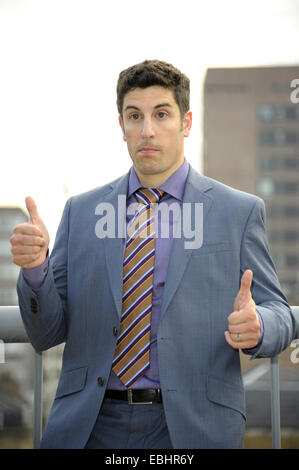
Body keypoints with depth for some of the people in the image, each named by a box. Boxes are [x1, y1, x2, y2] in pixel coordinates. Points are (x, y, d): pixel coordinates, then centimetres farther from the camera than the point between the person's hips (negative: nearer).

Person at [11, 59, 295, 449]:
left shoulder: (239, 211, 2)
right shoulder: (80, 212, 8)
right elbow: (47, 335, 6)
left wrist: (256, 326, -22)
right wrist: (34, 268, -14)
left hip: (192, 427, -1)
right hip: (90, 426, 2)